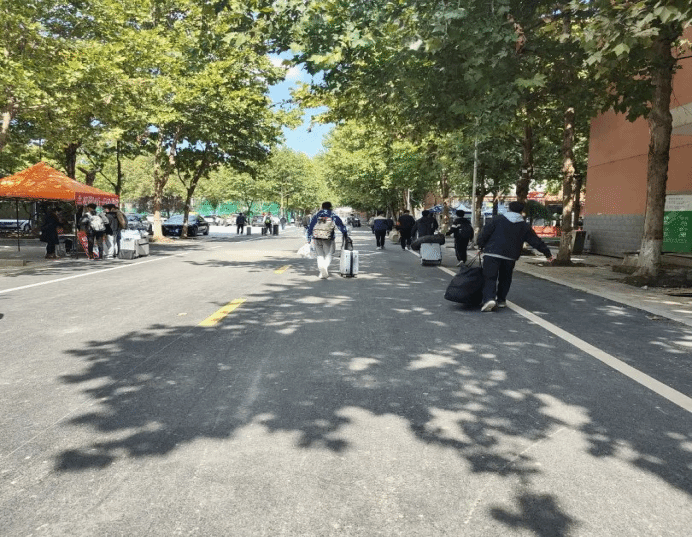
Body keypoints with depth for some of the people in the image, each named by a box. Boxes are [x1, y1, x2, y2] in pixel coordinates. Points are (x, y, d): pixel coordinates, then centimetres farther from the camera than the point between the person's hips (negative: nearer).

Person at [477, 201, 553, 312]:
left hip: (492, 253, -2)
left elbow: (485, 232, -1)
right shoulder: (524, 226, 9)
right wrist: (547, 253, 22)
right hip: (510, 257, 2)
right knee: (505, 278, 20)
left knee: (490, 277, -6)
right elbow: (536, 241, 13)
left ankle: (489, 298, -25)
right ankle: (501, 300, 26)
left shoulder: (498, 219, 3)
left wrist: (481, 245, 12)